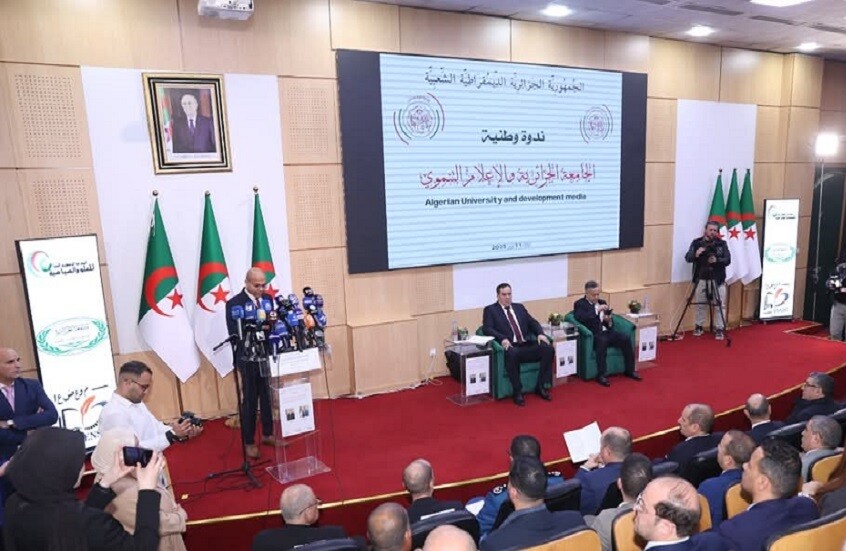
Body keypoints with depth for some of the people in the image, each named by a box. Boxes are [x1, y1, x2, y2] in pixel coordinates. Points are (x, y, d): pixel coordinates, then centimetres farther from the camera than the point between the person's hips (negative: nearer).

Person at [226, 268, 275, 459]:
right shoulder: (234, 303, -11)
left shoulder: (268, 299, 6)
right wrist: (259, 329, -27)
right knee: (249, 401, 6)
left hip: (268, 355, 5)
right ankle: (249, 442, 20)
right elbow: (234, 334, -16)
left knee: (269, 397, 14)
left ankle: (268, 434, 31)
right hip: (248, 359, -5)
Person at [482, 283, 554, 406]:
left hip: (527, 345, 5)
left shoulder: (519, 307, 24)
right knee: (512, 354, -40)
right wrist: (502, 339, -23)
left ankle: (541, 387, -9)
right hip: (510, 347, -5)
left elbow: (532, 322, 18)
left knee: (548, 348, -22)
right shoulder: (490, 310, 9)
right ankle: (517, 392, -23)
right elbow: (487, 328, -5)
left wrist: (540, 333, -5)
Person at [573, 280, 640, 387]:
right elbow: (580, 318, -20)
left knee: (626, 339, -17)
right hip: (593, 334, -6)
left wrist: (609, 320, -7)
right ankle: (601, 375, -31)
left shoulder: (602, 302, 18)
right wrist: (597, 310, -22)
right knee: (603, 341, -37)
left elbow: (610, 321, 18)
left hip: (606, 331, 6)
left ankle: (630, 370, -3)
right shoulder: (580, 304, -1)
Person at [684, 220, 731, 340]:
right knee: (700, 304, 8)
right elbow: (688, 258, -7)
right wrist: (695, 254, -27)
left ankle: (720, 329, 10)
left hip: (718, 280, 0)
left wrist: (717, 260, -24)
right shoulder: (696, 242, 1)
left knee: (720, 305, 1)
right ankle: (698, 327, 22)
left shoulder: (722, 243, 2)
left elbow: (727, 260, -5)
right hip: (701, 279, 0)